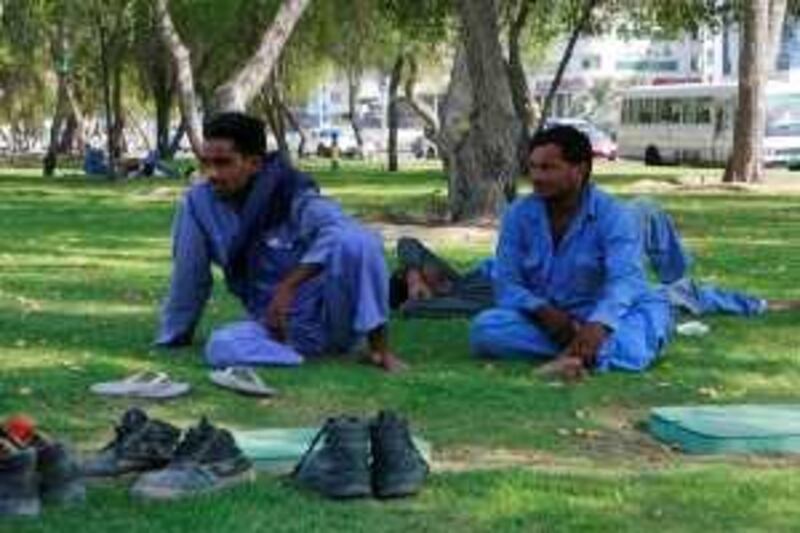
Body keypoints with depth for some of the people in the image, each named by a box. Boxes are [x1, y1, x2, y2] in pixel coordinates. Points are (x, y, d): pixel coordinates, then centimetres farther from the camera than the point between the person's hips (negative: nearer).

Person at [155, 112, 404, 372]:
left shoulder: (294, 198, -14)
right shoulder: (199, 203, -2)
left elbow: (341, 229, -34)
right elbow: (189, 276, 7)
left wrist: (288, 286, -36)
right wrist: (173, 338, 12)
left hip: (333, 317, -3)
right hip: (279, 327, 3)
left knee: (355, 242, -32)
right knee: (220, 347, -30)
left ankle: (378, 346, -19)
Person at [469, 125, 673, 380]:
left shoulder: (613, 216, -13)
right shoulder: (518, 214, -2)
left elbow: (624, 279, -28)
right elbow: (505, 284, -6)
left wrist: (598, 326, -48)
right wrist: (542, 311, -27)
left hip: (599, 319, -2)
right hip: (543, 321, 3)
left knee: (655, 311, -30)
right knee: (484, 327, -26)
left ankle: (579, 354, -49)